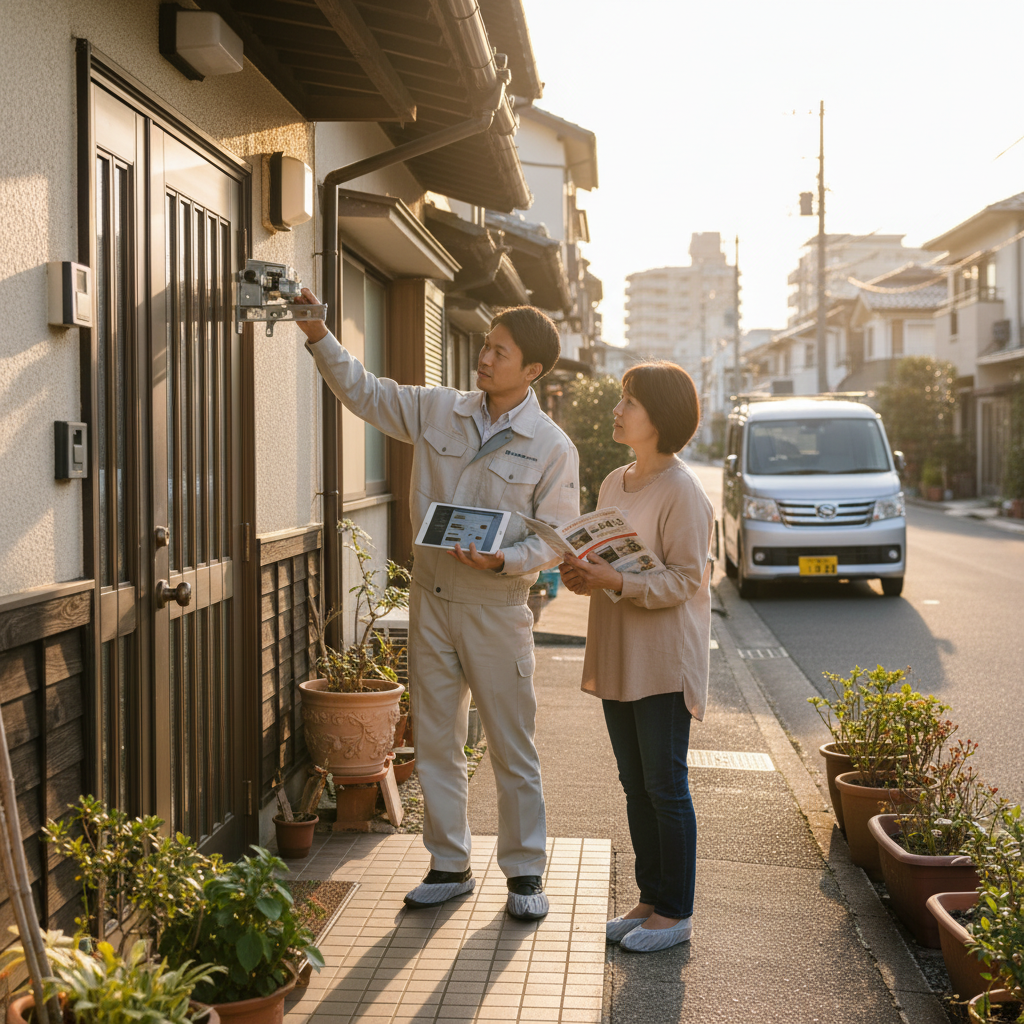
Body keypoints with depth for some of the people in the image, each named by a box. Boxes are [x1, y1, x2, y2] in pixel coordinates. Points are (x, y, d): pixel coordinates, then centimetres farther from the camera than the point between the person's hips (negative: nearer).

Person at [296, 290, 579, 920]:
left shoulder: (553, 449, -7)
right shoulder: (438, 411, 4)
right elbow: (364, 392, 11)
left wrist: (502, 561, -22)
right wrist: (319, 336, -1)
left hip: (497, 611, -4)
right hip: (431, 601, 4)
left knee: (513, 749, 4)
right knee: (436, 742, 11)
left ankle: (525, 873, 18)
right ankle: (450, 866, 24)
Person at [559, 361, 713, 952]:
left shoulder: (682, 491, -13)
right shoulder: (614, 484, 12)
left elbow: (683, 580, -16)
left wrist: (616, 582, -28)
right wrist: (583, 576, -1)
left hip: (664, 661, -8)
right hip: (617, 658, 8)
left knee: (666, 787, 0)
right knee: (635, 786, 14)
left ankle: (677, 913, 12)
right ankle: (651, 898, 25)